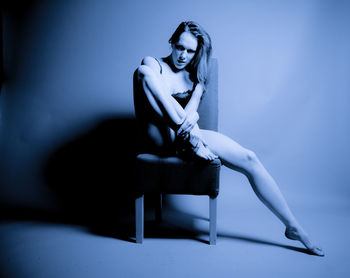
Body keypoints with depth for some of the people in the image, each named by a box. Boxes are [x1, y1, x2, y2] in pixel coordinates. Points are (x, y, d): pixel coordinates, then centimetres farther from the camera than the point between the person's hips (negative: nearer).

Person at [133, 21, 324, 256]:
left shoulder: (195, 75, 18)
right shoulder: (153, 64, 5)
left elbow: (194, 101, -3)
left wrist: (188, 116, -30)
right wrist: (189, 129, -30)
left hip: (188, 133, 3)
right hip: (161, 137, -3)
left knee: (250, 159, -16)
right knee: (143, 71, -24)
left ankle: (293, 227, -4)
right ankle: (192, 143, -32)